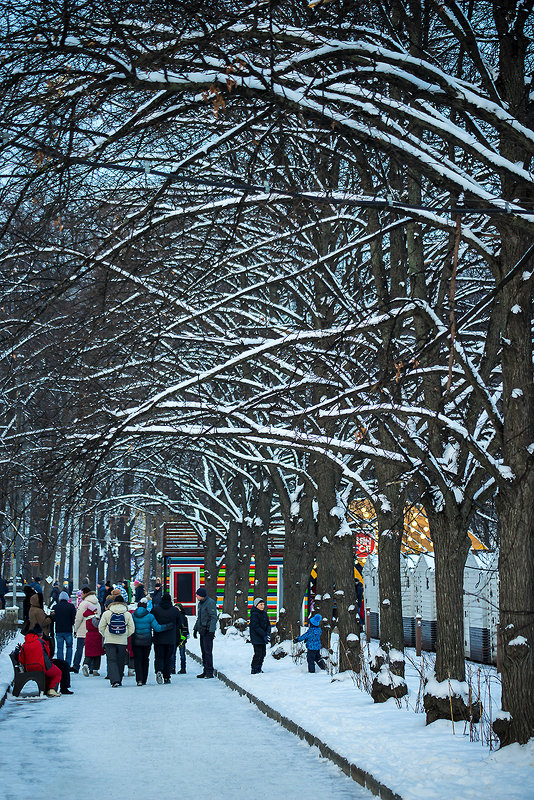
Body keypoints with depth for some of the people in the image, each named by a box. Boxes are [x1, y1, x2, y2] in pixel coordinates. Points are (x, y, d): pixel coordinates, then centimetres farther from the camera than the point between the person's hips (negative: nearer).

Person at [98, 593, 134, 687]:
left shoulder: (106, 613, -2)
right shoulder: (127, 614, 0)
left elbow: (101, 627, 2)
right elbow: (131, 629, 1)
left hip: (109, 641, -1)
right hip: (123, 642, 1)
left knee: (111, 661, -1)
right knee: (120, 661, 13)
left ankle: (115, 680, -17)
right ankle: (119, 681, 20)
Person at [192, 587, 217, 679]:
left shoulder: (210, 603, -12)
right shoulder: (200, 603, 17)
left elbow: (214, 618, -17)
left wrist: (211, 631, -22)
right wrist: (195, 629, 23)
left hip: (208, 631, -9)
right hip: (202, 631, 9)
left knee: (208, 651, -10)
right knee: (204, 651, 9)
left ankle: (209, 672, -7)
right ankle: (205, 671, 13)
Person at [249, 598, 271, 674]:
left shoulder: (264, 613, 13)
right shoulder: (254, 614, -12)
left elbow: (268, 624, 13)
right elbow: (256, 627, -18)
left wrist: (268, 633, -6)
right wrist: (264, 635, -20)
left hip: (263, 638, 8)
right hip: (256, 638, -8)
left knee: (263, 653, 9)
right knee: (258, 653, -11)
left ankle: (259, 669, 19)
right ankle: (254, 670, -3)